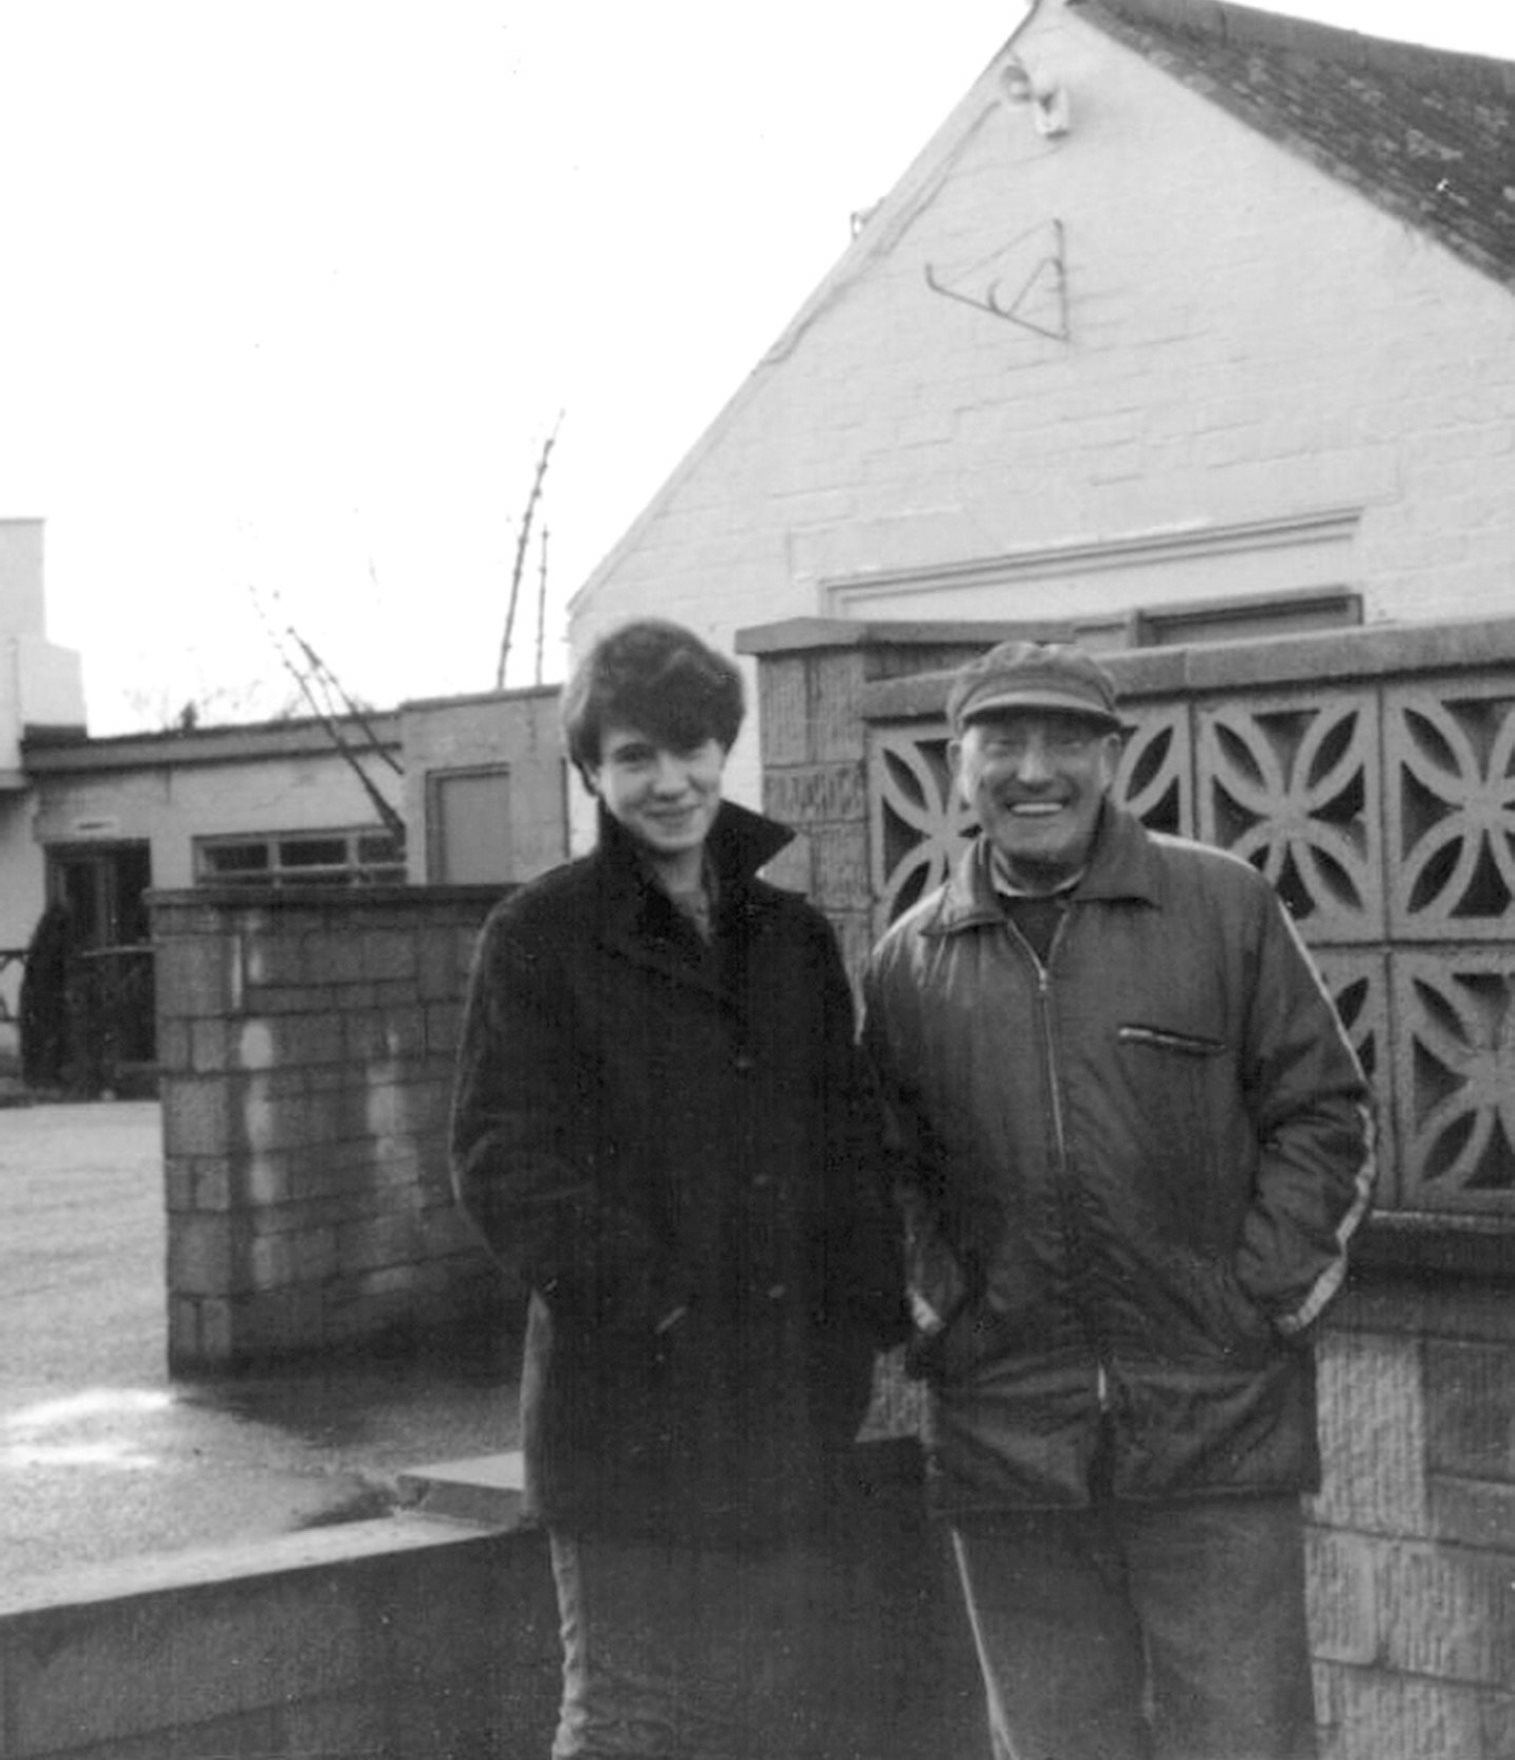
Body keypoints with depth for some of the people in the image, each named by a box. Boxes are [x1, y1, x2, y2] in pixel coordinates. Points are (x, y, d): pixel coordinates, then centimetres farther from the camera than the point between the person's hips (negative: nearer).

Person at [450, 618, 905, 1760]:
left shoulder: (792, 934, 12)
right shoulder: (541, 938, -4)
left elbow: (852, 1139, 15)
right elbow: (503, 1163, -11)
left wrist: (869, 1312, 2)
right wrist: (647, 1302, -20)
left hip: (791, 1410, 5)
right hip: (629, 1410, -5)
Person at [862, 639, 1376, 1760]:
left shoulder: (1227, 908, 2)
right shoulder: (908, 961, 8)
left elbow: (1325, 1113, 3)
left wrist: (1263, 1303, -5)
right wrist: (938, 1319, 2)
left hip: (1217, 1430, -2)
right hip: (1006, 1445, 2)